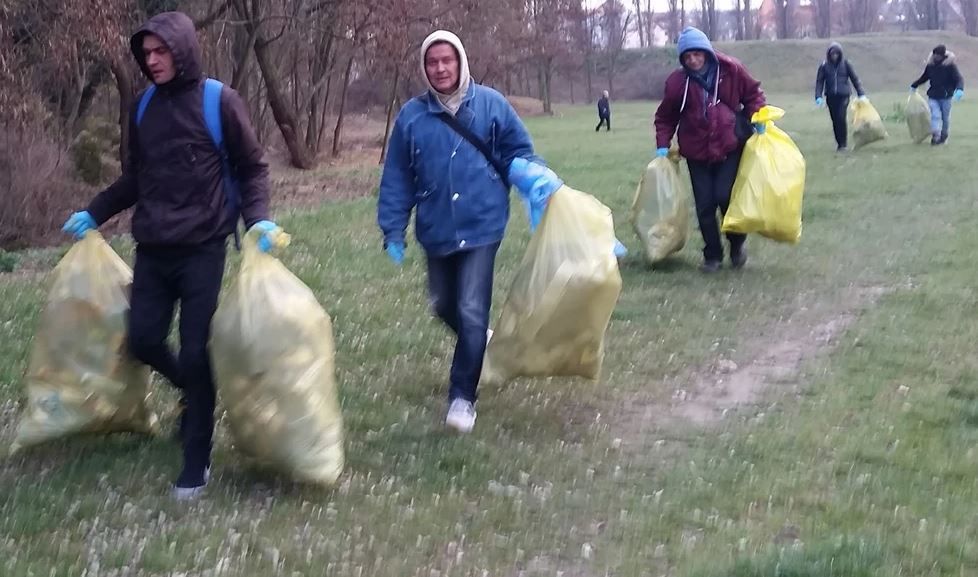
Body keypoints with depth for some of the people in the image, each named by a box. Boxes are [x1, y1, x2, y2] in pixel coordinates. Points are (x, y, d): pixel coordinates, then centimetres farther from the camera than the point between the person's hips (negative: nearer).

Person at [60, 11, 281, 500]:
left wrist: (257, 219, -14)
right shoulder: (144, 107, 9)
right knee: (143, 341, 4)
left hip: (203, 249, -5)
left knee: (196, 353, -4)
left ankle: (196, 463, 9)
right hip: (151, 249, 5)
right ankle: (196, 391, 36)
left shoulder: (219, 102, -6)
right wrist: (94, 213, 16)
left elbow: (252, 168, 0)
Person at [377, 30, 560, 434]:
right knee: (444, 306, 18)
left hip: (482, 226, -3)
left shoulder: (491, 104, -4)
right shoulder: (412, 116, -1)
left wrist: (534, 178, -17)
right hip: (436, 230, 3)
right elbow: (397, 178, 4)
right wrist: (392, 231, 3)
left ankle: (462, 396, 2)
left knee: (472, 312, -9)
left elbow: (518, 153, 5)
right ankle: (479, 343, 50)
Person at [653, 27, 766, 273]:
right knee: (705, 205, 1)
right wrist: (663, 145, -2)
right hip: (697, 151, 2)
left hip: (730, 146, -1)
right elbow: (665, 117, 7)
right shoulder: (677, 81, -6)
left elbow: (752, 93, 7)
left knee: (726, 196, -12)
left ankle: (737, 243, 15)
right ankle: (713, 255, 18)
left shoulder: (731, 69, -7)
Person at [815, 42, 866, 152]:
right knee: (835, 120, 4)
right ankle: (839, 143, 15)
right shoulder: (824, 66, 3)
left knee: (841, 118, -16)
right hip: (831, 97, 2)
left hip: (843, 95, -2)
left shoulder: (846, 64, 1)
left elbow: (855, 79, 5)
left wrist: (861, 94, 0)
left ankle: (844, 143, -5)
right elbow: (819, 81, 2)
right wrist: (818, 96, -10)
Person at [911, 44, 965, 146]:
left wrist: (959, 89, -36)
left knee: (945, 117, 11)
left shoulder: (950, 65, -9)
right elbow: (924, 77, 22)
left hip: (946, 96, -2)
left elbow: (959, 78, -17)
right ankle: (935, 136, -20)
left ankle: (944, 136, 26)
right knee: (935, 116, -13)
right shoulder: (930, 65, 3)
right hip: (933, 96, 2)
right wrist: (914, 86, 32)